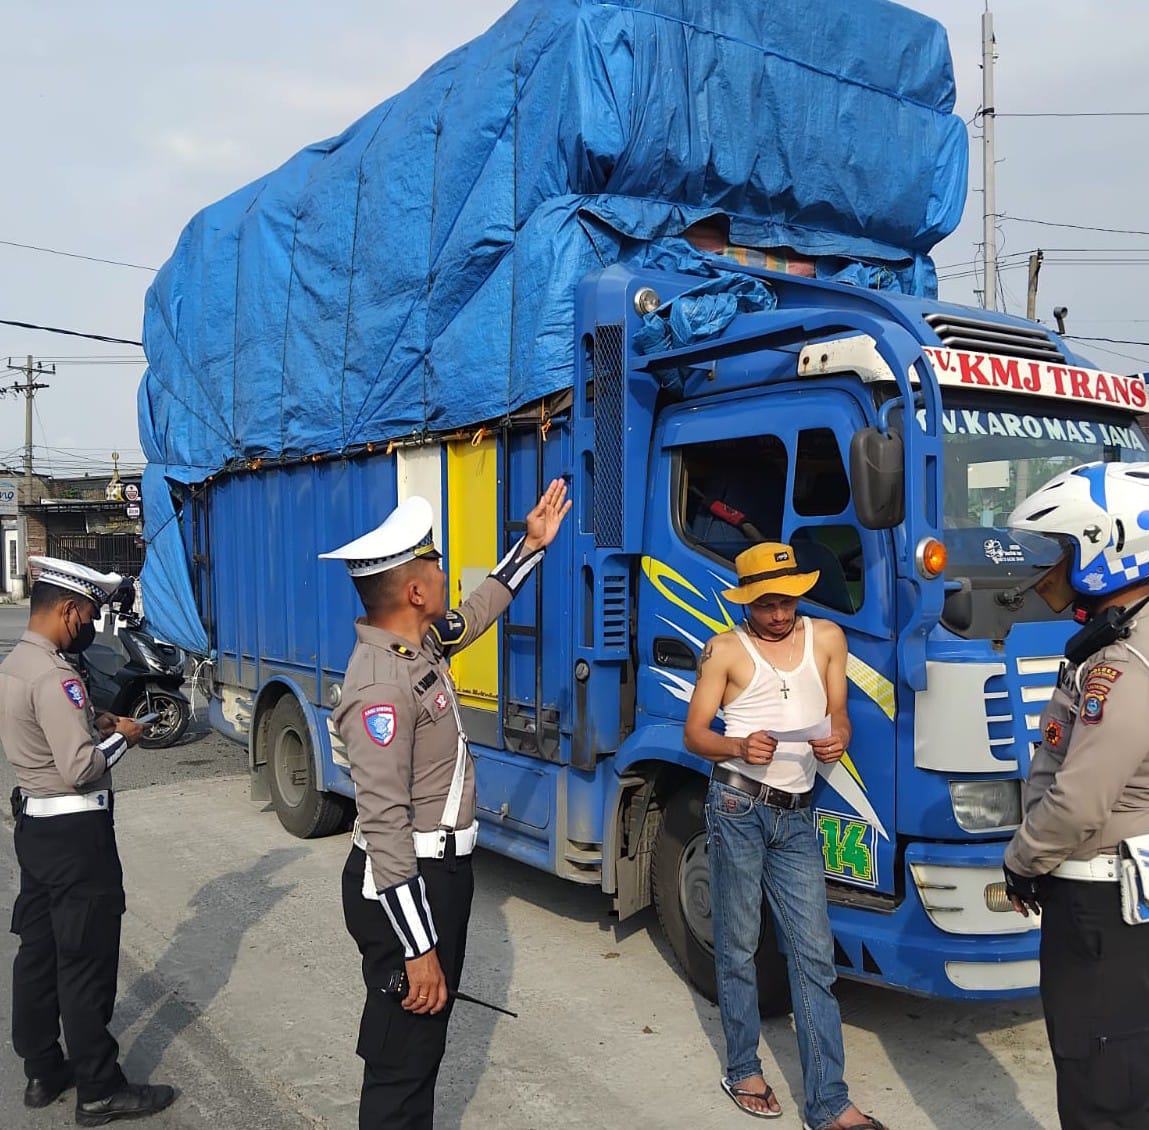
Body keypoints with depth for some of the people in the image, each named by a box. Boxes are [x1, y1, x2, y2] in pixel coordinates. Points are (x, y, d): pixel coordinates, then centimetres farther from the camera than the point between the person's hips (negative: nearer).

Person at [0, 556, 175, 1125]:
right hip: (75, 832, -10)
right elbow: (82, 769, -27)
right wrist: (121, 736, -11)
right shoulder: (53, 676, -24)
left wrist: (92, 723, 7)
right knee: (86, 962, 0)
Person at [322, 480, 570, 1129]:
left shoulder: (419, 643, 4)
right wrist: (418, 949, -26)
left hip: (441, 872, 10)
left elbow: (476, 615, 27)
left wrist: (533, 545, 27)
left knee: (423, 1041, 23)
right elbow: (384, 825, -27)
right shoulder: (382, 684, -25)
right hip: (406, 886, -10)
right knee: (402, 1059, 2)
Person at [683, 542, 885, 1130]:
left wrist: (837, 739, -11)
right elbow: (695, 733, 0)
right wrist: (738, 747, -21)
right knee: (738, 947, 8)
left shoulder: (827, 638, 9)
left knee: (814, 954, 1)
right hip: (738, 808, -3)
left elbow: (838, 713, 13)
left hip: (797, 816, 3)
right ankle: (743, 1070, 26)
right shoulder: (726, 650, -1)